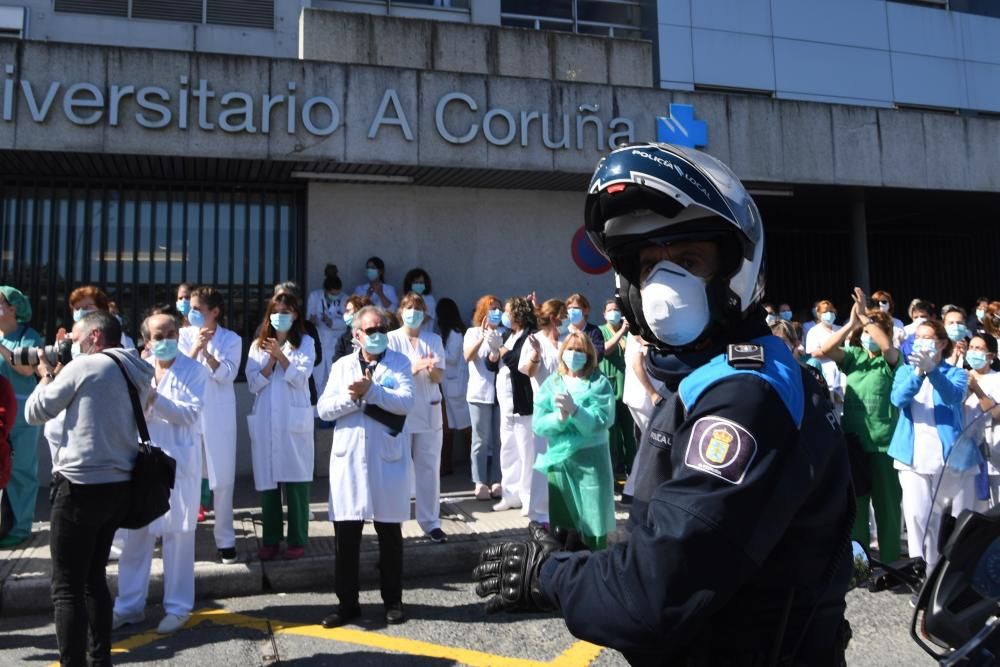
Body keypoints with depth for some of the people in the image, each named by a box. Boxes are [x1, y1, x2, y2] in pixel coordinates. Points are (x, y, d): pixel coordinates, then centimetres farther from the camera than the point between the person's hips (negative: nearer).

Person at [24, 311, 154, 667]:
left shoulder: (84, 366, -9)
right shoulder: (138, 375, 12)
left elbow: (34, 412, -1)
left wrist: (47, 376, 16)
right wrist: (61, 378, 18)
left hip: (81, 487, -8)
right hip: (119, 485, 8)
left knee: (66, 587, 1)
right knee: (93, 578, 20)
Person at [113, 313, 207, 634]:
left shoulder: (194, 371, -2)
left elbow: (190, 414, -12)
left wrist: (155, 398, -19)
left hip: (178, 463, -4)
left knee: (177, 535, 2)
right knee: (135, 534, 9)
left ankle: (177, 607, 13)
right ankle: (129, 605, 23)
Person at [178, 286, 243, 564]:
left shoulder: (231, 339, 1)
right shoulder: (184, 335, 5)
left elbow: (227, 375, -11)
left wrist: (207, 350, -16)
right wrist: (196, 347, -15)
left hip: (218, 418, -1)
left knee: (223, 480, 3)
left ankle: (225, 539, 13)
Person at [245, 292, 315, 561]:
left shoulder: (305, 343, 5)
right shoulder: (257, 345, 13)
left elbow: (301, 378, -7)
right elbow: (253, 384, 3)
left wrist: (281, 356, -17)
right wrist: (270, 361, -10)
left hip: (294, 421, -3)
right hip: (264, 421, 3)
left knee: (296, 479, -1)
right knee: (266, 479, 5)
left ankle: (297, 540, 7)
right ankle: (270, 540, 15)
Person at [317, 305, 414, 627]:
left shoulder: (399, 363, 3)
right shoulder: (342, 365, 9)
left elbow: (406, 402, -13)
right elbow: (324, 409, 0)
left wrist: (371, 390, -20)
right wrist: (352, 397, -16)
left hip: (388, 459, -2)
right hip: (349, 459, 2)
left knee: (390, 535, 8)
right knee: (345, 536, 5)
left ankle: (393, 601, 22)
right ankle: (347, 603, 19)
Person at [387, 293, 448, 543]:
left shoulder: (434, 340, 7)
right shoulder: (392, 339, -1)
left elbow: (439, 377, 2)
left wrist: (431, 368, -21)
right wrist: (417, 366, -23)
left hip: (429, 412, 2)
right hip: (400, 412, -2)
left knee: (429, 468, 5)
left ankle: (431, 522, 12)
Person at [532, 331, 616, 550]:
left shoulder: (599, 384, -2)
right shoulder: (552, 383, 7)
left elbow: (599, 422, -14)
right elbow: (538, 424, -1)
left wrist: (574, 409, -28)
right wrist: (561, 417, -19)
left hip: (591, 459, -3)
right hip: (560, 459, 3)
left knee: (592, 521, -1)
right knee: (561, 522, 10)